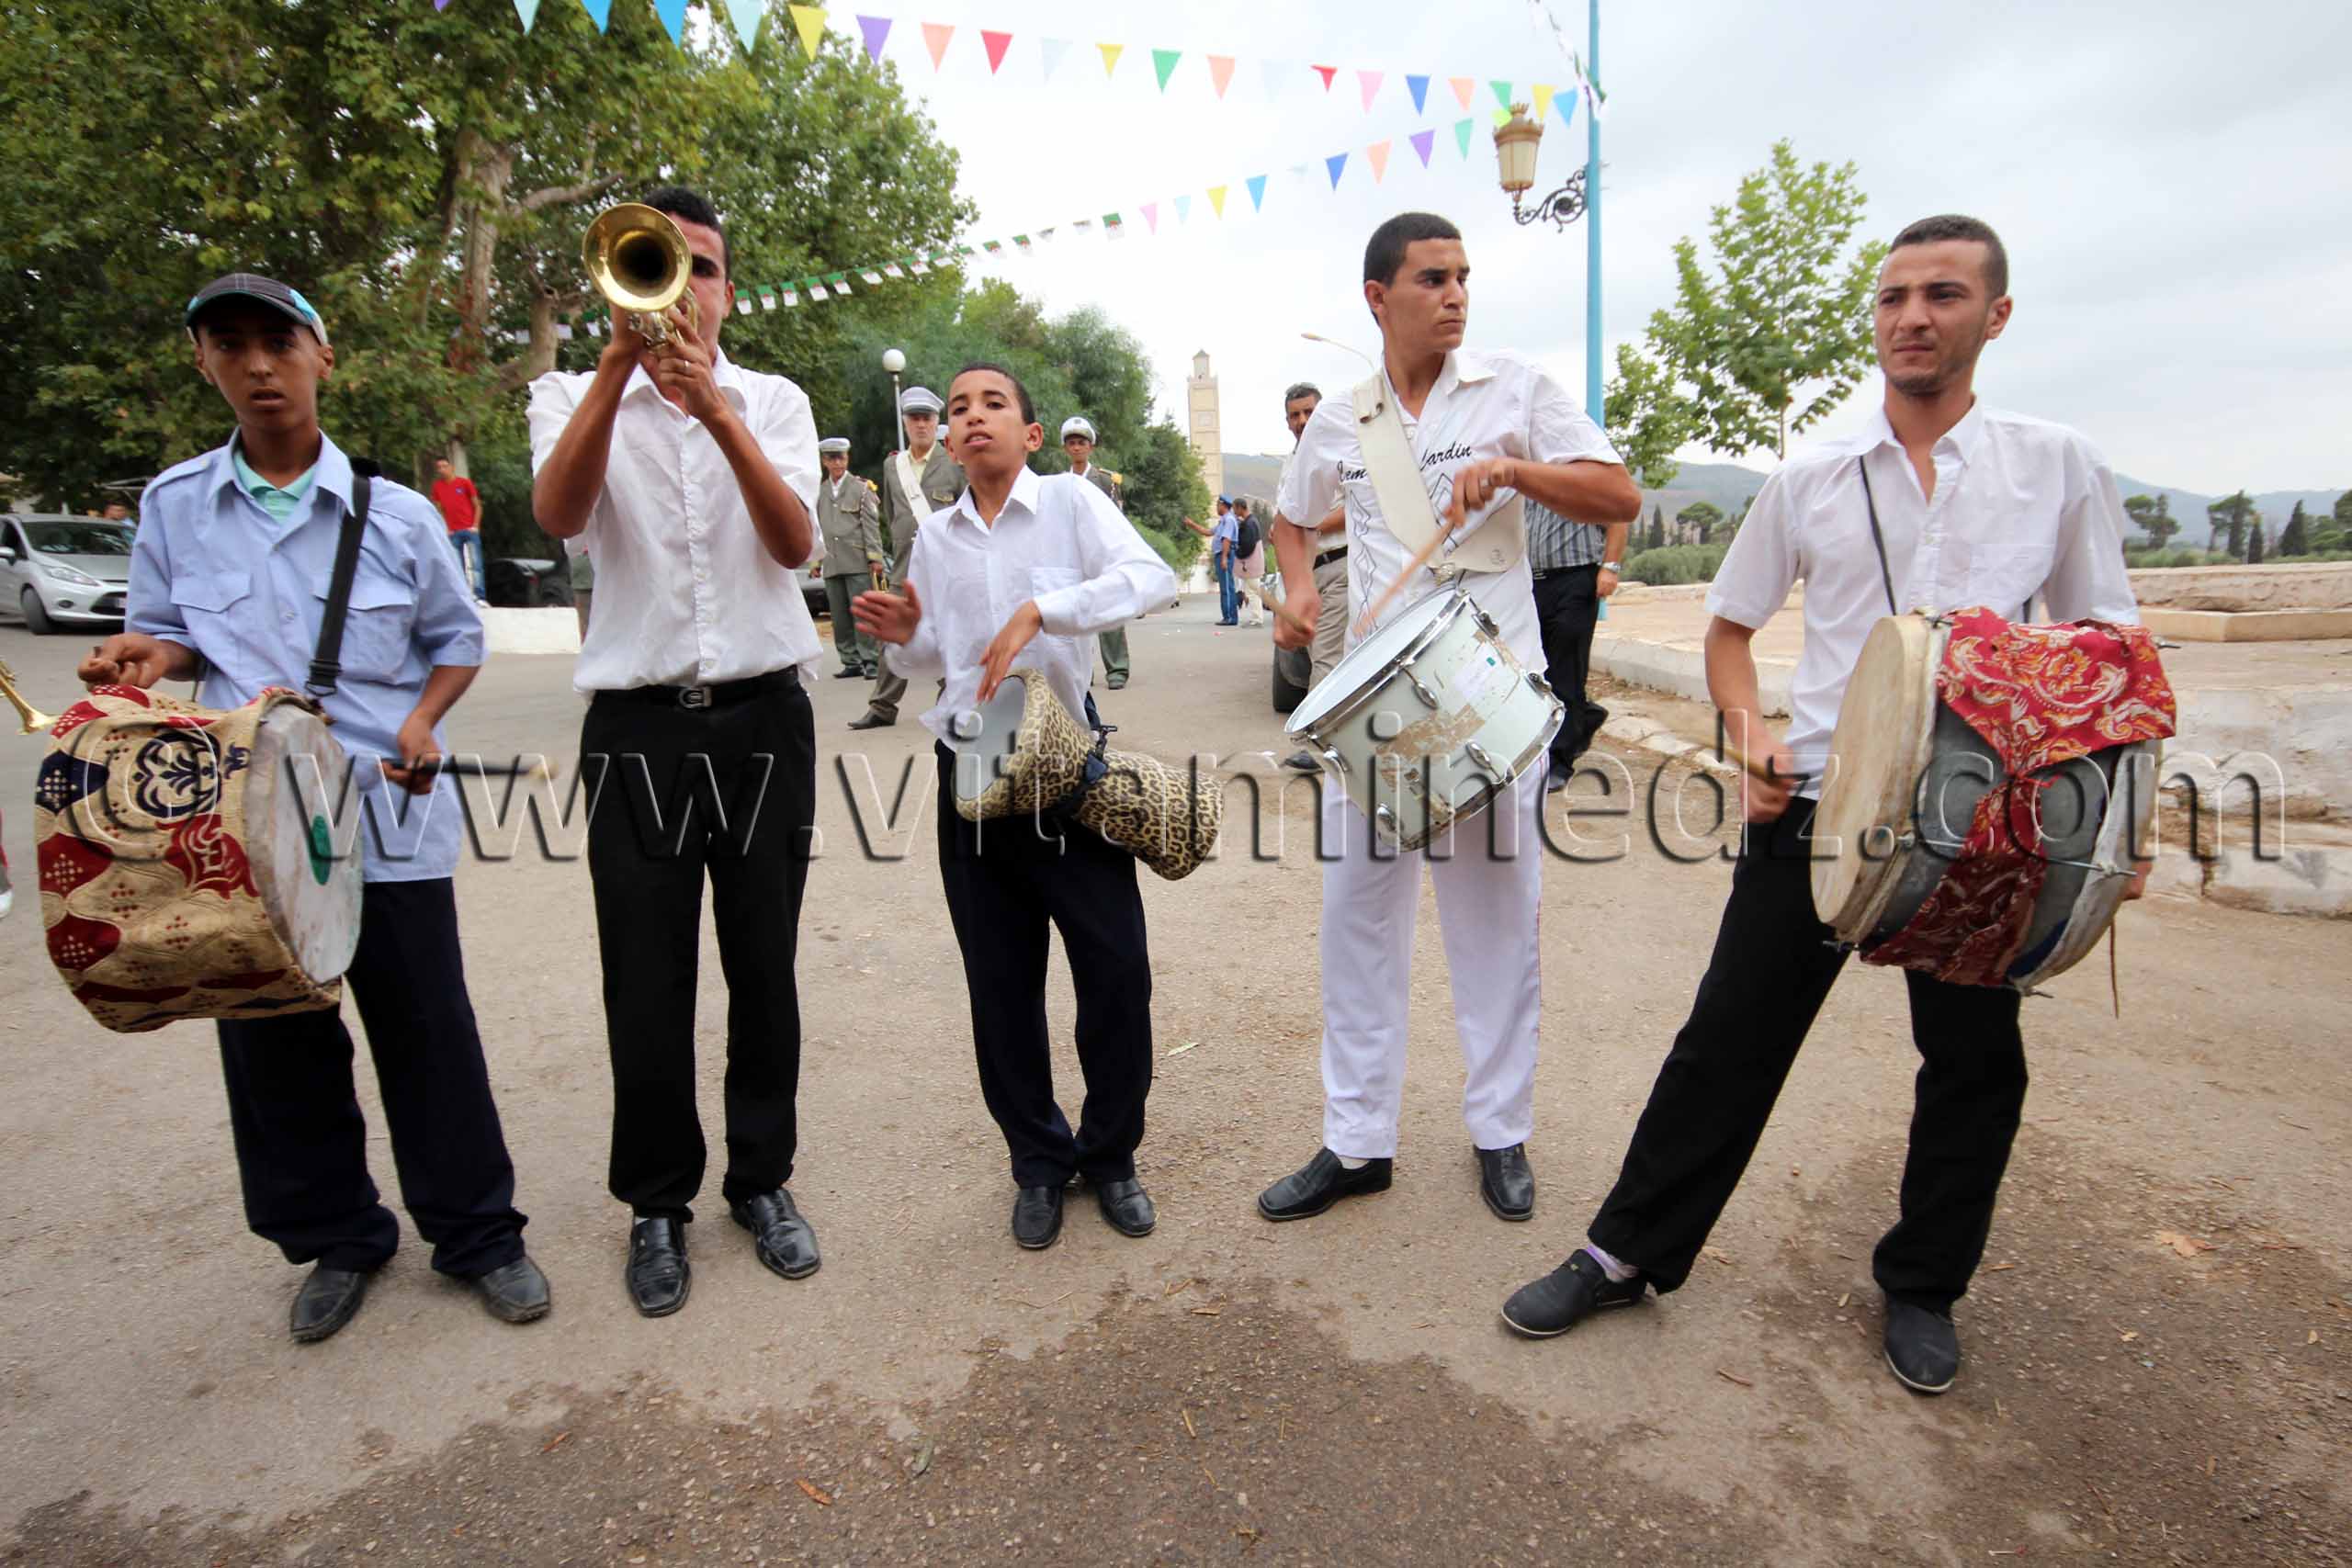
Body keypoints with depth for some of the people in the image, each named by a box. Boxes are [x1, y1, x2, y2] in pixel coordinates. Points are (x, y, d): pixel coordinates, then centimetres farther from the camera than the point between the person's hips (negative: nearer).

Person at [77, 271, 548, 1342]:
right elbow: (171, 637, 14)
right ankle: (336, 1239, 31)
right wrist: (147, 653, -9)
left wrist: (424, 719, -9)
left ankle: (477, 1232, 22)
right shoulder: (174, 506, 4)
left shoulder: (396, 513, -1)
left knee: (426, 1030, 5)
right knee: (275, 1041, 11)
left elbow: (457, 638, 9)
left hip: (389, 816, -2)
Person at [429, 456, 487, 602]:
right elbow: (439, 510, 14)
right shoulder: (437, 487, 8)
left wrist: (476, 526, -7)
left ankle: (480, 597, -13)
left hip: (470, 529, -2)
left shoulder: (465, 482, 1)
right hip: (453, 533, 3)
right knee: (458, 567, 2)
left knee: (476, 564, -10)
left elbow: (477, 506, 3)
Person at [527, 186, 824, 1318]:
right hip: (639, 725, 0)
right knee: (646, 982, 5)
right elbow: (558, 513, -14)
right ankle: (658, 1202, 24)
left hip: (763, 716, 1)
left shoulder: (773, 402, 10)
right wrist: (619, 363, -22)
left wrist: (714, 407, -21)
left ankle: (763, 1179, 26)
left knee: (764, 968, 8)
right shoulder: (574, 396, 8)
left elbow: (795, 542, -9)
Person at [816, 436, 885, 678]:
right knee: (840, 617, 4)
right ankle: (851, 662, 11)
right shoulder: (818, 492, 15)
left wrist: (875, 557, -7)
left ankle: (871, 661, -4)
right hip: (831, 564, 4)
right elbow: (815, 527, 16)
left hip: (858, 562, -4)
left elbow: (871, 525, 0)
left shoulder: (861, 488, 5)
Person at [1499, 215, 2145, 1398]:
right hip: (1817, 802, 0)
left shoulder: (2059, 468, 5)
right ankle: (1629, 1252, 19)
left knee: (1974, 1061, 12)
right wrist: (1752, 734, -7)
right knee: (1729, 1039, 3)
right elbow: (1729, 626, 12)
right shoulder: (1810, 479, 5)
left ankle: (1921, 1287, 35)